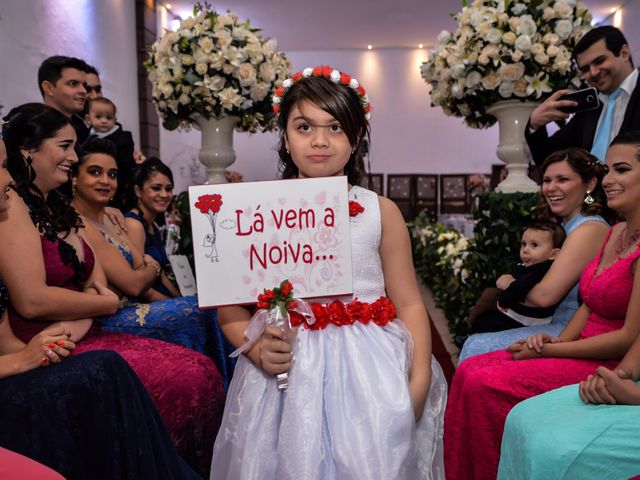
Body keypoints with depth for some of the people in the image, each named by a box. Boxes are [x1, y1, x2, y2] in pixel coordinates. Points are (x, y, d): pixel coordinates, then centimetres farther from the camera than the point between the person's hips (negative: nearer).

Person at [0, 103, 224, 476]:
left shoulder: (58, 208, 16)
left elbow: (98, 284, 10)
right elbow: (32, 301, -21)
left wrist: (70, 328, -10)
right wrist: (107, 304, -7)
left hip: (86, 338, 8)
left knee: (202, 370, -7)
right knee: (183, 382, -19)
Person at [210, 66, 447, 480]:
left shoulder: (381, 212, 2)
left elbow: (409, 304, 2)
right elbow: (231, 312, 4)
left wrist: (420, 379, -9)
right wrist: (258, 349, -15)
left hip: (371, 371, 1)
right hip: (289, 374, 0)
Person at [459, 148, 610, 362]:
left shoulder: (589, 230, -15)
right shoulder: (566, 226, 15)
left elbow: (544, 295, -19)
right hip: (560, 326, 9)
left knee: (475, 347, -13)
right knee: (475, 343, 0)